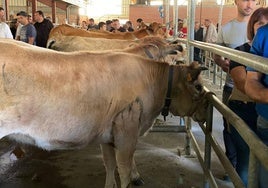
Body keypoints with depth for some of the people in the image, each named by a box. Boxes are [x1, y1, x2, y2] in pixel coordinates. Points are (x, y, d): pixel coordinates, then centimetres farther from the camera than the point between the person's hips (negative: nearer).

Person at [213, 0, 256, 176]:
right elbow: (216, 55, 9)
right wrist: (222, 63, -12)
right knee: (229, 127, 13)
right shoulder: (226, 28, 4)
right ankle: (231, 165, 32)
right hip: (231, 87, 2)